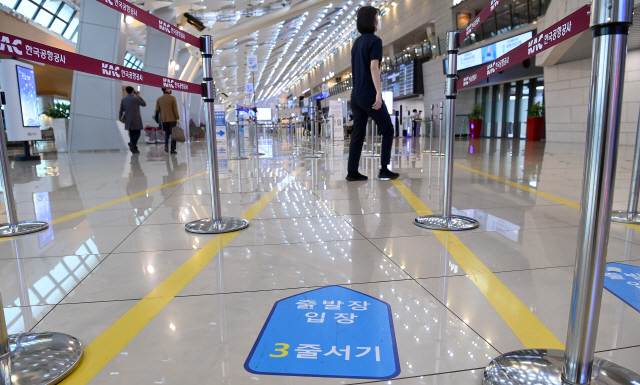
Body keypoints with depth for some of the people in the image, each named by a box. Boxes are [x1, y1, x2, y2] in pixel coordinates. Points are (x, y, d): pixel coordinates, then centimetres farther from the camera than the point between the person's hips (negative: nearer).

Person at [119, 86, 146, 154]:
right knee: (137, 133, 0)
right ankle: (132, 143, -27)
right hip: (136, 120, -5)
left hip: (128, 120, 5)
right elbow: (144, 104, 8)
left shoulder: (123, 100, 6)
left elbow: (121, 110, 7)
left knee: (132, 134, 10)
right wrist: (139, 96, 14)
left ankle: (134, 149, 9)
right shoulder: (136, 98, -7)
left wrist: (120, 118, 16)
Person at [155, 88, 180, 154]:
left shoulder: (159, 99, 6)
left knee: (167, 133, 20)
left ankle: (166, 144, -1)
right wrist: (177, 118, -4)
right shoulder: (172, 98, -6)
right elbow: (175, 109, -8)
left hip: (164, 119, 4)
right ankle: (172, 149, -1)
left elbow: (157, 110, 7)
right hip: (172, 119, -4)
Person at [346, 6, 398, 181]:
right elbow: (373, 67, -17)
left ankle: (352, 171, 2)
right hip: (369, 95, -7)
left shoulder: (357, 42, 18)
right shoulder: (374, 40, -6)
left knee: (358, 133, 5)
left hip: (356, 95, 7)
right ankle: (384, 169, 2)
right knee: (387, 130, 4)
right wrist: (378, 92, -22)